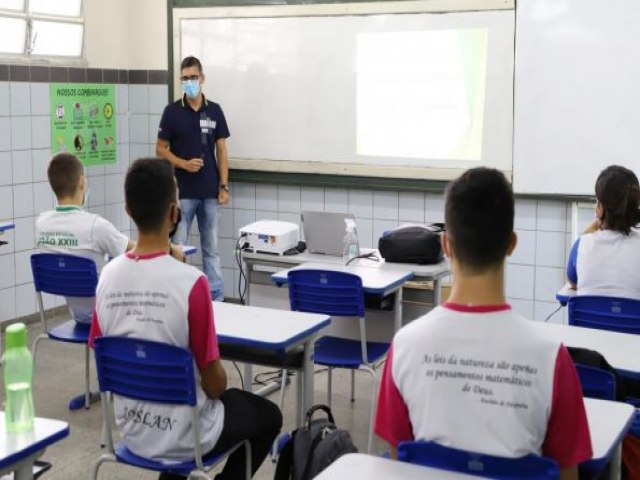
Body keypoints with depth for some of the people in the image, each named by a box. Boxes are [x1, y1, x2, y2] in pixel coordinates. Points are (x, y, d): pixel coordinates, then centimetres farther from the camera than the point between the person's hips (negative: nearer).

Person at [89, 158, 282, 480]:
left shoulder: (108, 276, -9)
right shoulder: (191, 282, -25)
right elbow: (214, 384, -18)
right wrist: (218, 387, 5)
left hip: (130, 429, 5)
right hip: (182, 435, -5)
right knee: (268, 416, 22)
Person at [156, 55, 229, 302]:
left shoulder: (214, 111, 4)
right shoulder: (172, 111, -2)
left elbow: (221, 150, 5)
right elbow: (160, 149, 0)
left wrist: (224, 186, -1)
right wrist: (183, 164, -16)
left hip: (210, 191, 2)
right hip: (182, 191, -2)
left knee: (211, 248, 9)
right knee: (178, 247, 2)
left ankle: (216, 298, 16)